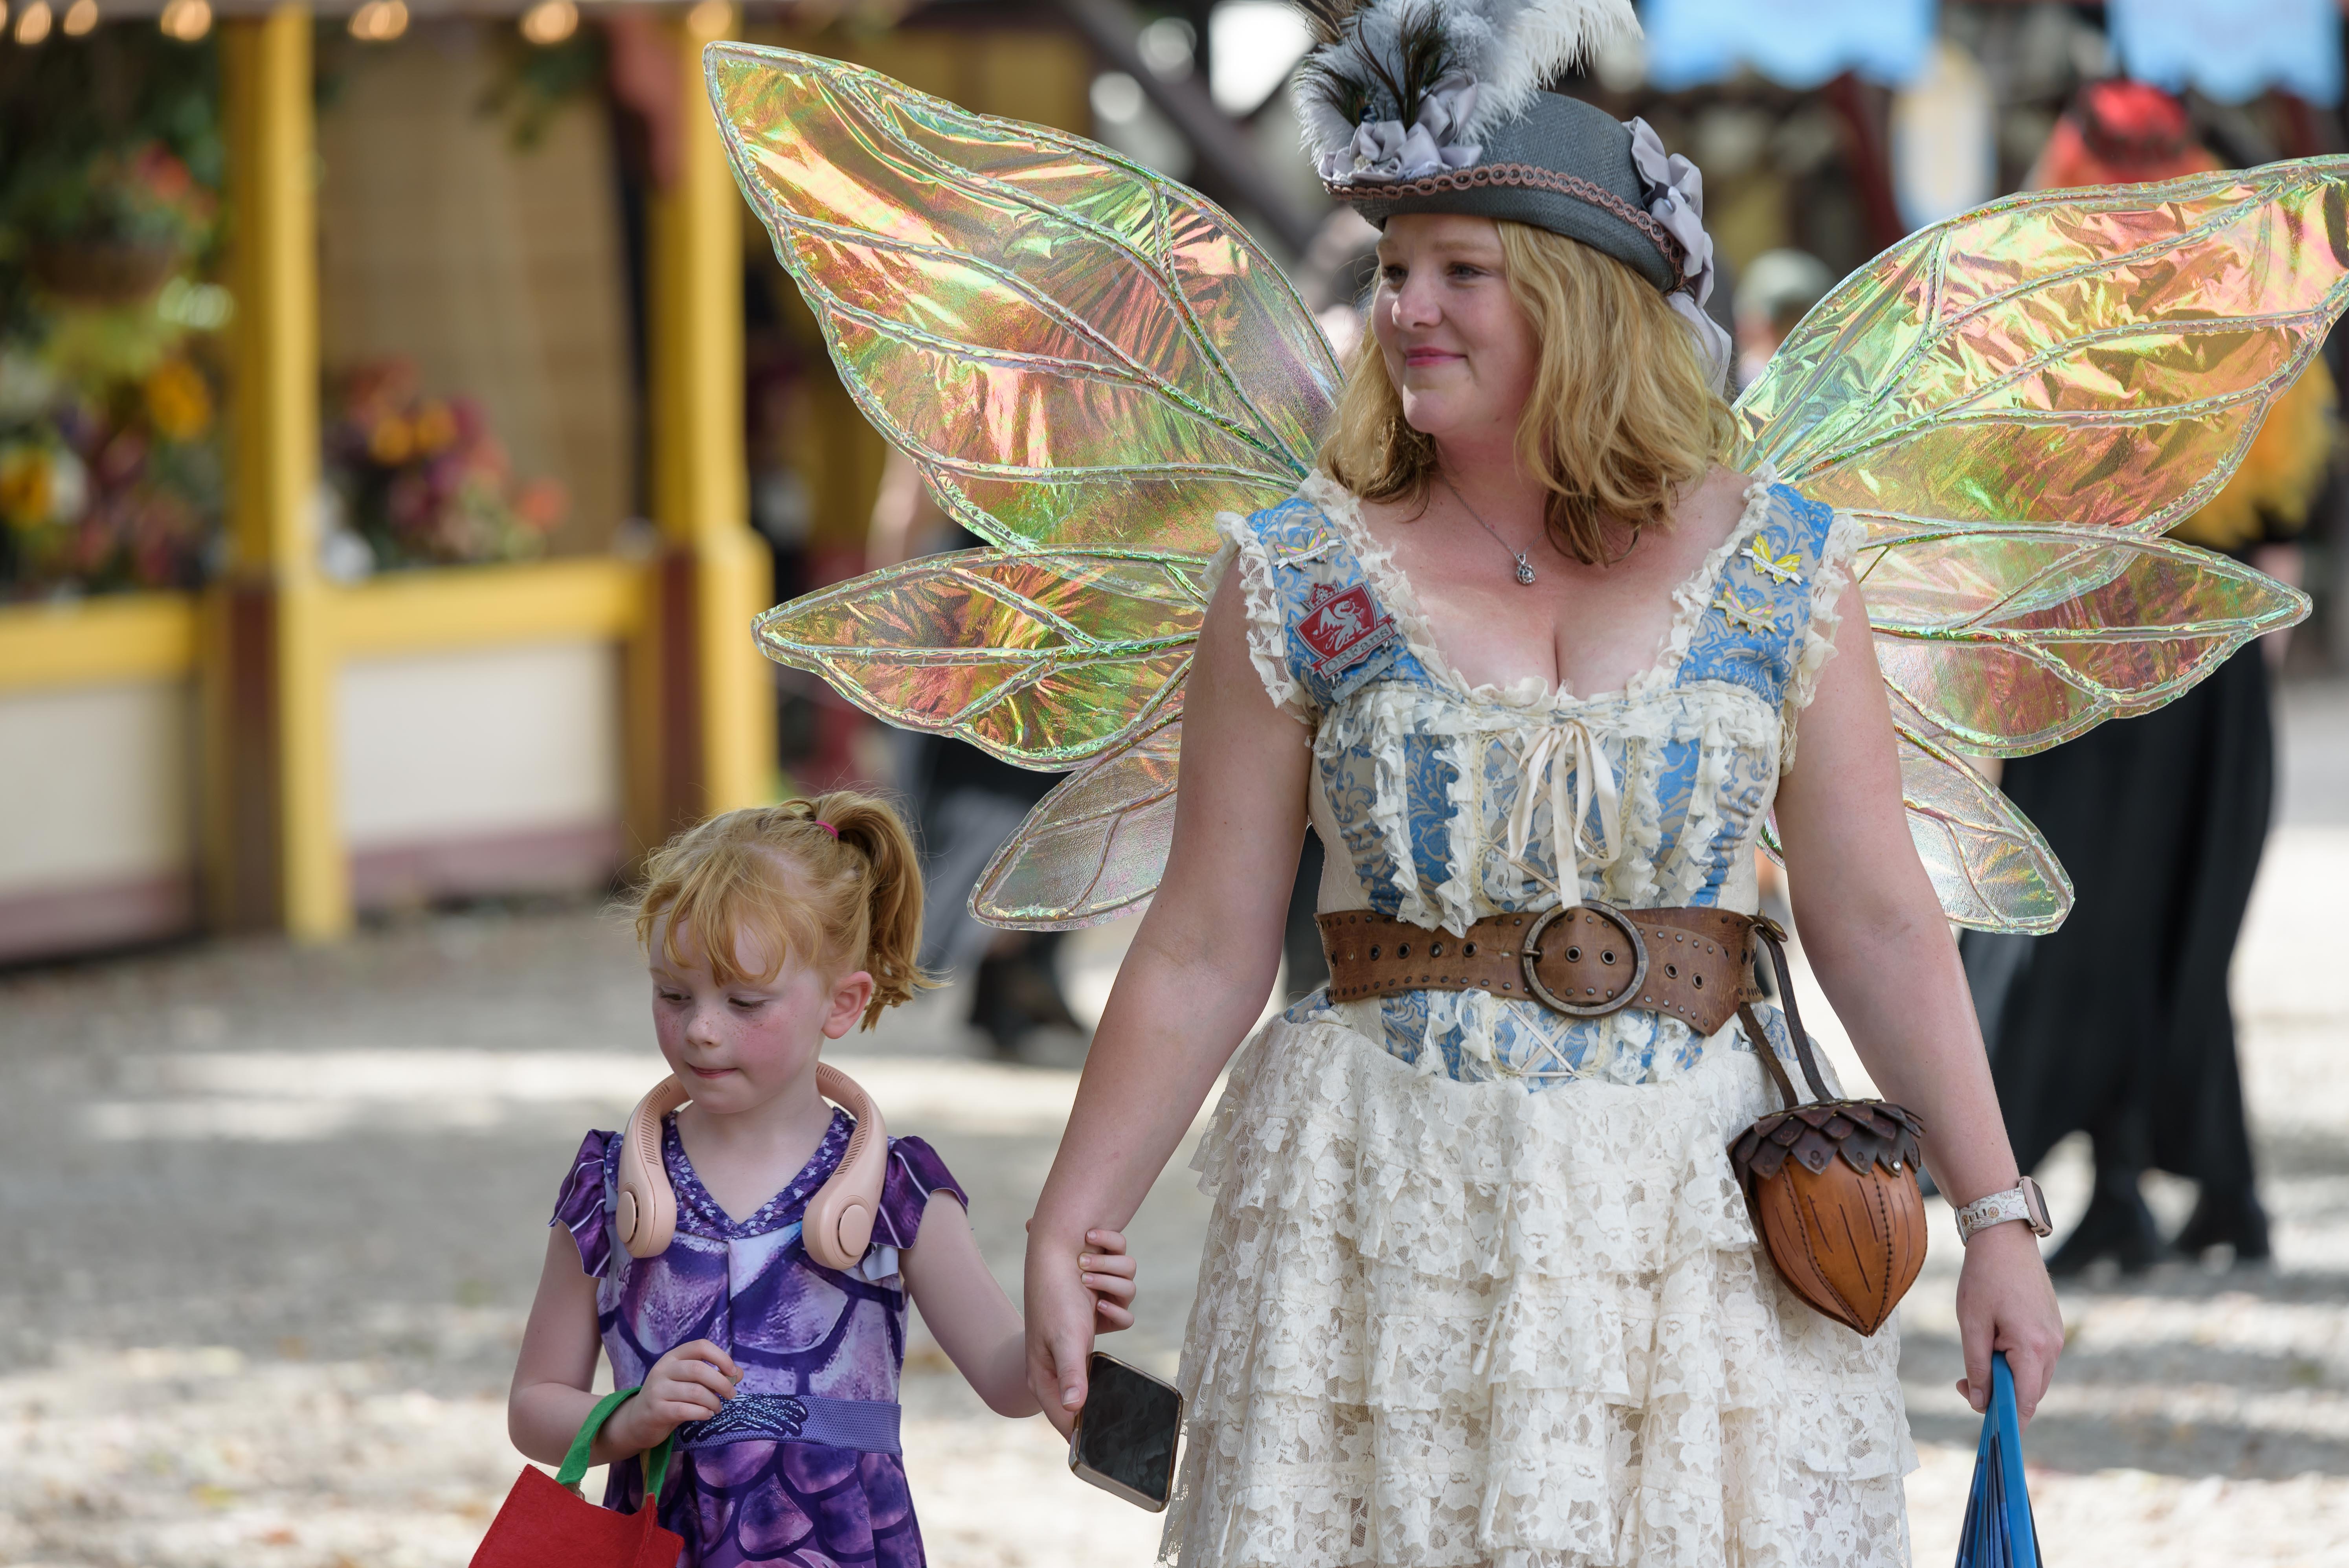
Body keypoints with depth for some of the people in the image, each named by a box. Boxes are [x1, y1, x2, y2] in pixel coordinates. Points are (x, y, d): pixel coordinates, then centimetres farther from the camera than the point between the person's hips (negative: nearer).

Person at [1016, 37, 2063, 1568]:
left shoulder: (1775, 567, 2)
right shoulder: (1303, 581, 0)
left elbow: (1880, 924, 4)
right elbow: (1203, 954, 2)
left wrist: (1995, 1217, 2)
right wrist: (1064, 1234, -1)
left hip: (1693, 1224, 0)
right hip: (1379, 1227, 0)